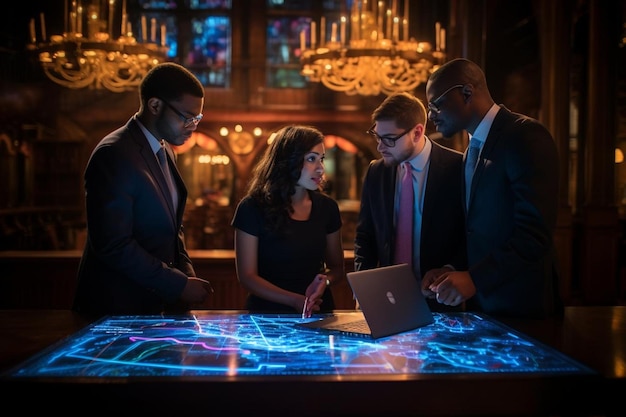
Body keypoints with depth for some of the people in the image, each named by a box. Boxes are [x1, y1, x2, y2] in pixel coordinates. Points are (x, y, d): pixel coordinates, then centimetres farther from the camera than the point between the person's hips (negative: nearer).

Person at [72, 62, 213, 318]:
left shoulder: (165, 151, 9)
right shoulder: (114, 155, -19)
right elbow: (113, 245, -23)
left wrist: (186, 272, 0)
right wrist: (179, 285, -18)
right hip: (115, 309, -8)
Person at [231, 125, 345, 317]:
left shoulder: (327, 207, 6)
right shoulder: (252, 208, -4)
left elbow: (337, 267, 17)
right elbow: (247, 276, -4)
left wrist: (325, 280, -7)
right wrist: (295, 300, -16)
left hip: (318, 312, 3)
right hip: (268, 312, -3)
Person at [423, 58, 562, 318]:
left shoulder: (526, 136, -14)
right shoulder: (474, 147, 13)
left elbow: (535, 233, -23)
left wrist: (474, 278, -26)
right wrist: (449, 274, 2)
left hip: (522, 307, -7)